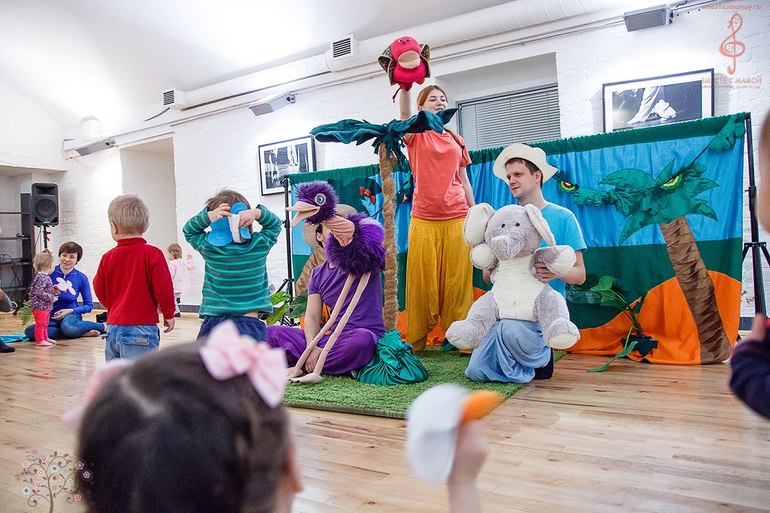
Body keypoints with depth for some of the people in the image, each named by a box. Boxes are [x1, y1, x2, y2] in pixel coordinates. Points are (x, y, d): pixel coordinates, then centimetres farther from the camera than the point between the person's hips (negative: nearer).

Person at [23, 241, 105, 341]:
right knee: (29, 331, -28)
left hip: (71, 315, -3)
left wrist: (70, 311, -12)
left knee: (67, 327, -39)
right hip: (51, 319, 3)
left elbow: (89, 305, 3)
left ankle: (103, 326, -14)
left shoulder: (81, 278, -2)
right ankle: (82, 332, -26)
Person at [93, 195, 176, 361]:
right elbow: (163, 289, -14)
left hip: (113, 328, 6)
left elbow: (99, 290, 13)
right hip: (140, 331, -6)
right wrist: (168, 314, 2)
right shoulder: (152, 254, -11)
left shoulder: (108, 257, 5)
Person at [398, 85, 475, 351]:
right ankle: (417, 339, 10)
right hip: (424, 219, -2)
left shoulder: (457, 140, 17)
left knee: (457, 280, 2)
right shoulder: (416, 135, 8)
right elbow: (404, 111, -13)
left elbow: (464, 182, 18)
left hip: (457, 219, 3)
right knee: (422, 280, -1)